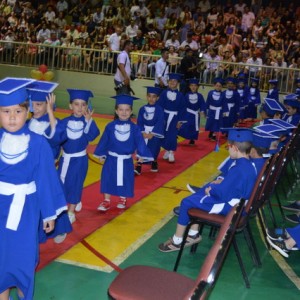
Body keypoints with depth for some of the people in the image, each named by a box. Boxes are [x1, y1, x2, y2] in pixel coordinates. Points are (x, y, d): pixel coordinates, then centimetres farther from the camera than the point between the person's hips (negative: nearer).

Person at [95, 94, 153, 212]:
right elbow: (104, 141, -1)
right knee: (108, 179, 4)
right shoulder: (110, 126, -7)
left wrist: (142, 155, -12)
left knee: (125, 180, 10)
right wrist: (101, 154, 1)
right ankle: (106, 201, 17)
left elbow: (140, 142, -5)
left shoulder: (134, 128, -6)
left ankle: (122, 199, 31)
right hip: (111, 159, 0)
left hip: (126, 160, 0)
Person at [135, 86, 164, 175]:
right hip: (144, 132, 2)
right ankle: (138, 167, -3)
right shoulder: (142, 109, -3)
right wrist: (143, 132, -15)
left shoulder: (159, 110, -10)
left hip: (155, 133, -2)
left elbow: (160, 123, -15)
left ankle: (154, 162, 38)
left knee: (154, 150, 11)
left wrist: (152, 134, -21)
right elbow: (140, 122, -2)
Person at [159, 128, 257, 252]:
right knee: (198, 195, 23)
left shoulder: (238, 169, -28)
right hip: (237, 203, 10)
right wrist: (218, 184, 3)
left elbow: (222, 192, -27)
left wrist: (210, 190, -9)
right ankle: (193, 234, 26)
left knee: (187, 203, 0)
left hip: (228, 206, -10)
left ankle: (176, 241, 14)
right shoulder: (249, 165, 2)